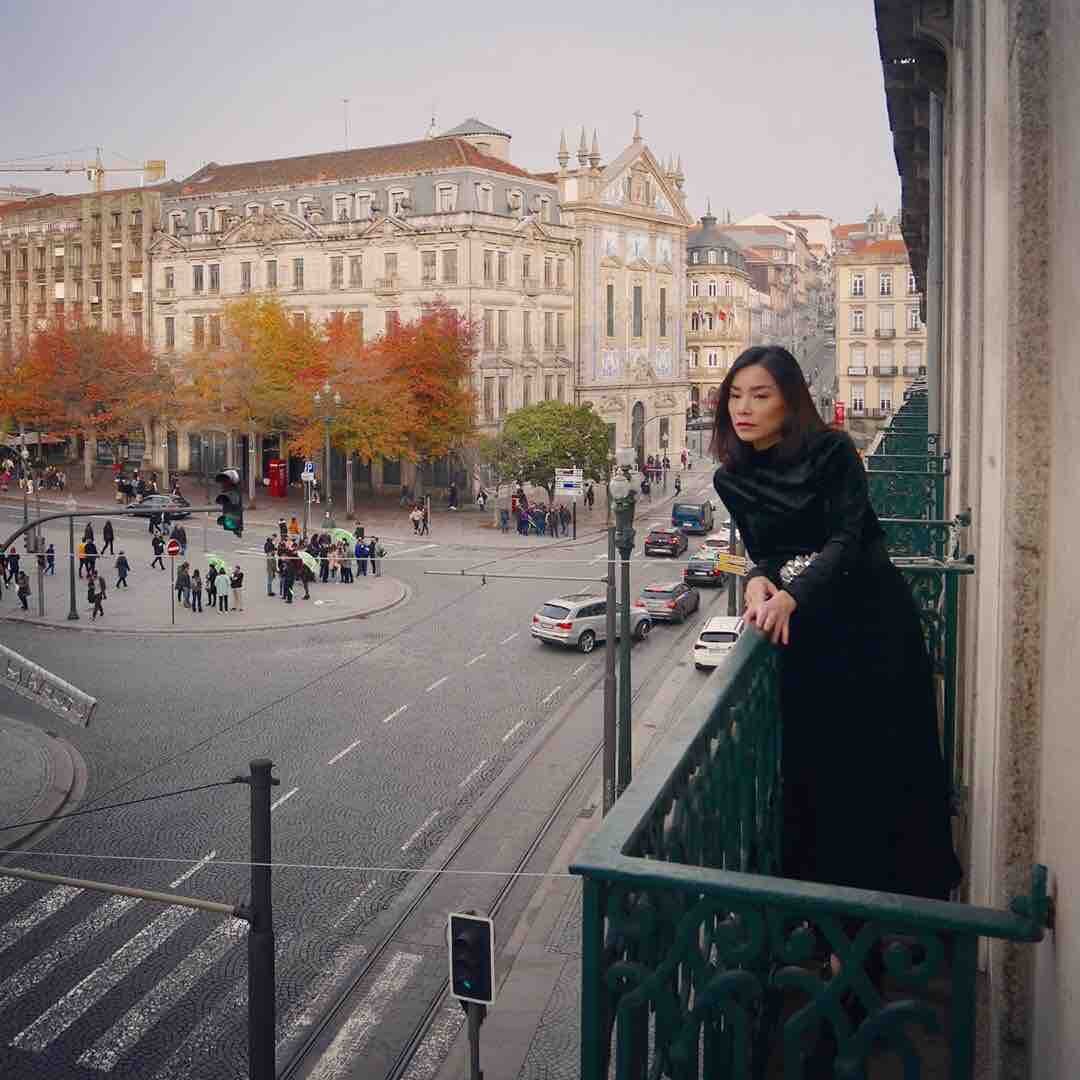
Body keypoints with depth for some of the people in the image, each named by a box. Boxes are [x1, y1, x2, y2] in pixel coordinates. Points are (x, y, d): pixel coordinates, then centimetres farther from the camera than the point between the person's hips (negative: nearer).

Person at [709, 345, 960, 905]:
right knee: (814, 768, 4)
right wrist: (761, 581, -14)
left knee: (889, 759, -1)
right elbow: (763, 552, 10)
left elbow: (847, 540, -16)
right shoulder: (731, 478, 5)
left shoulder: (832, 451, -9)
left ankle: (911, 892, 14)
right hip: (803, 633, 4)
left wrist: (791, 596, -31)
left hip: (873, 622, -4)